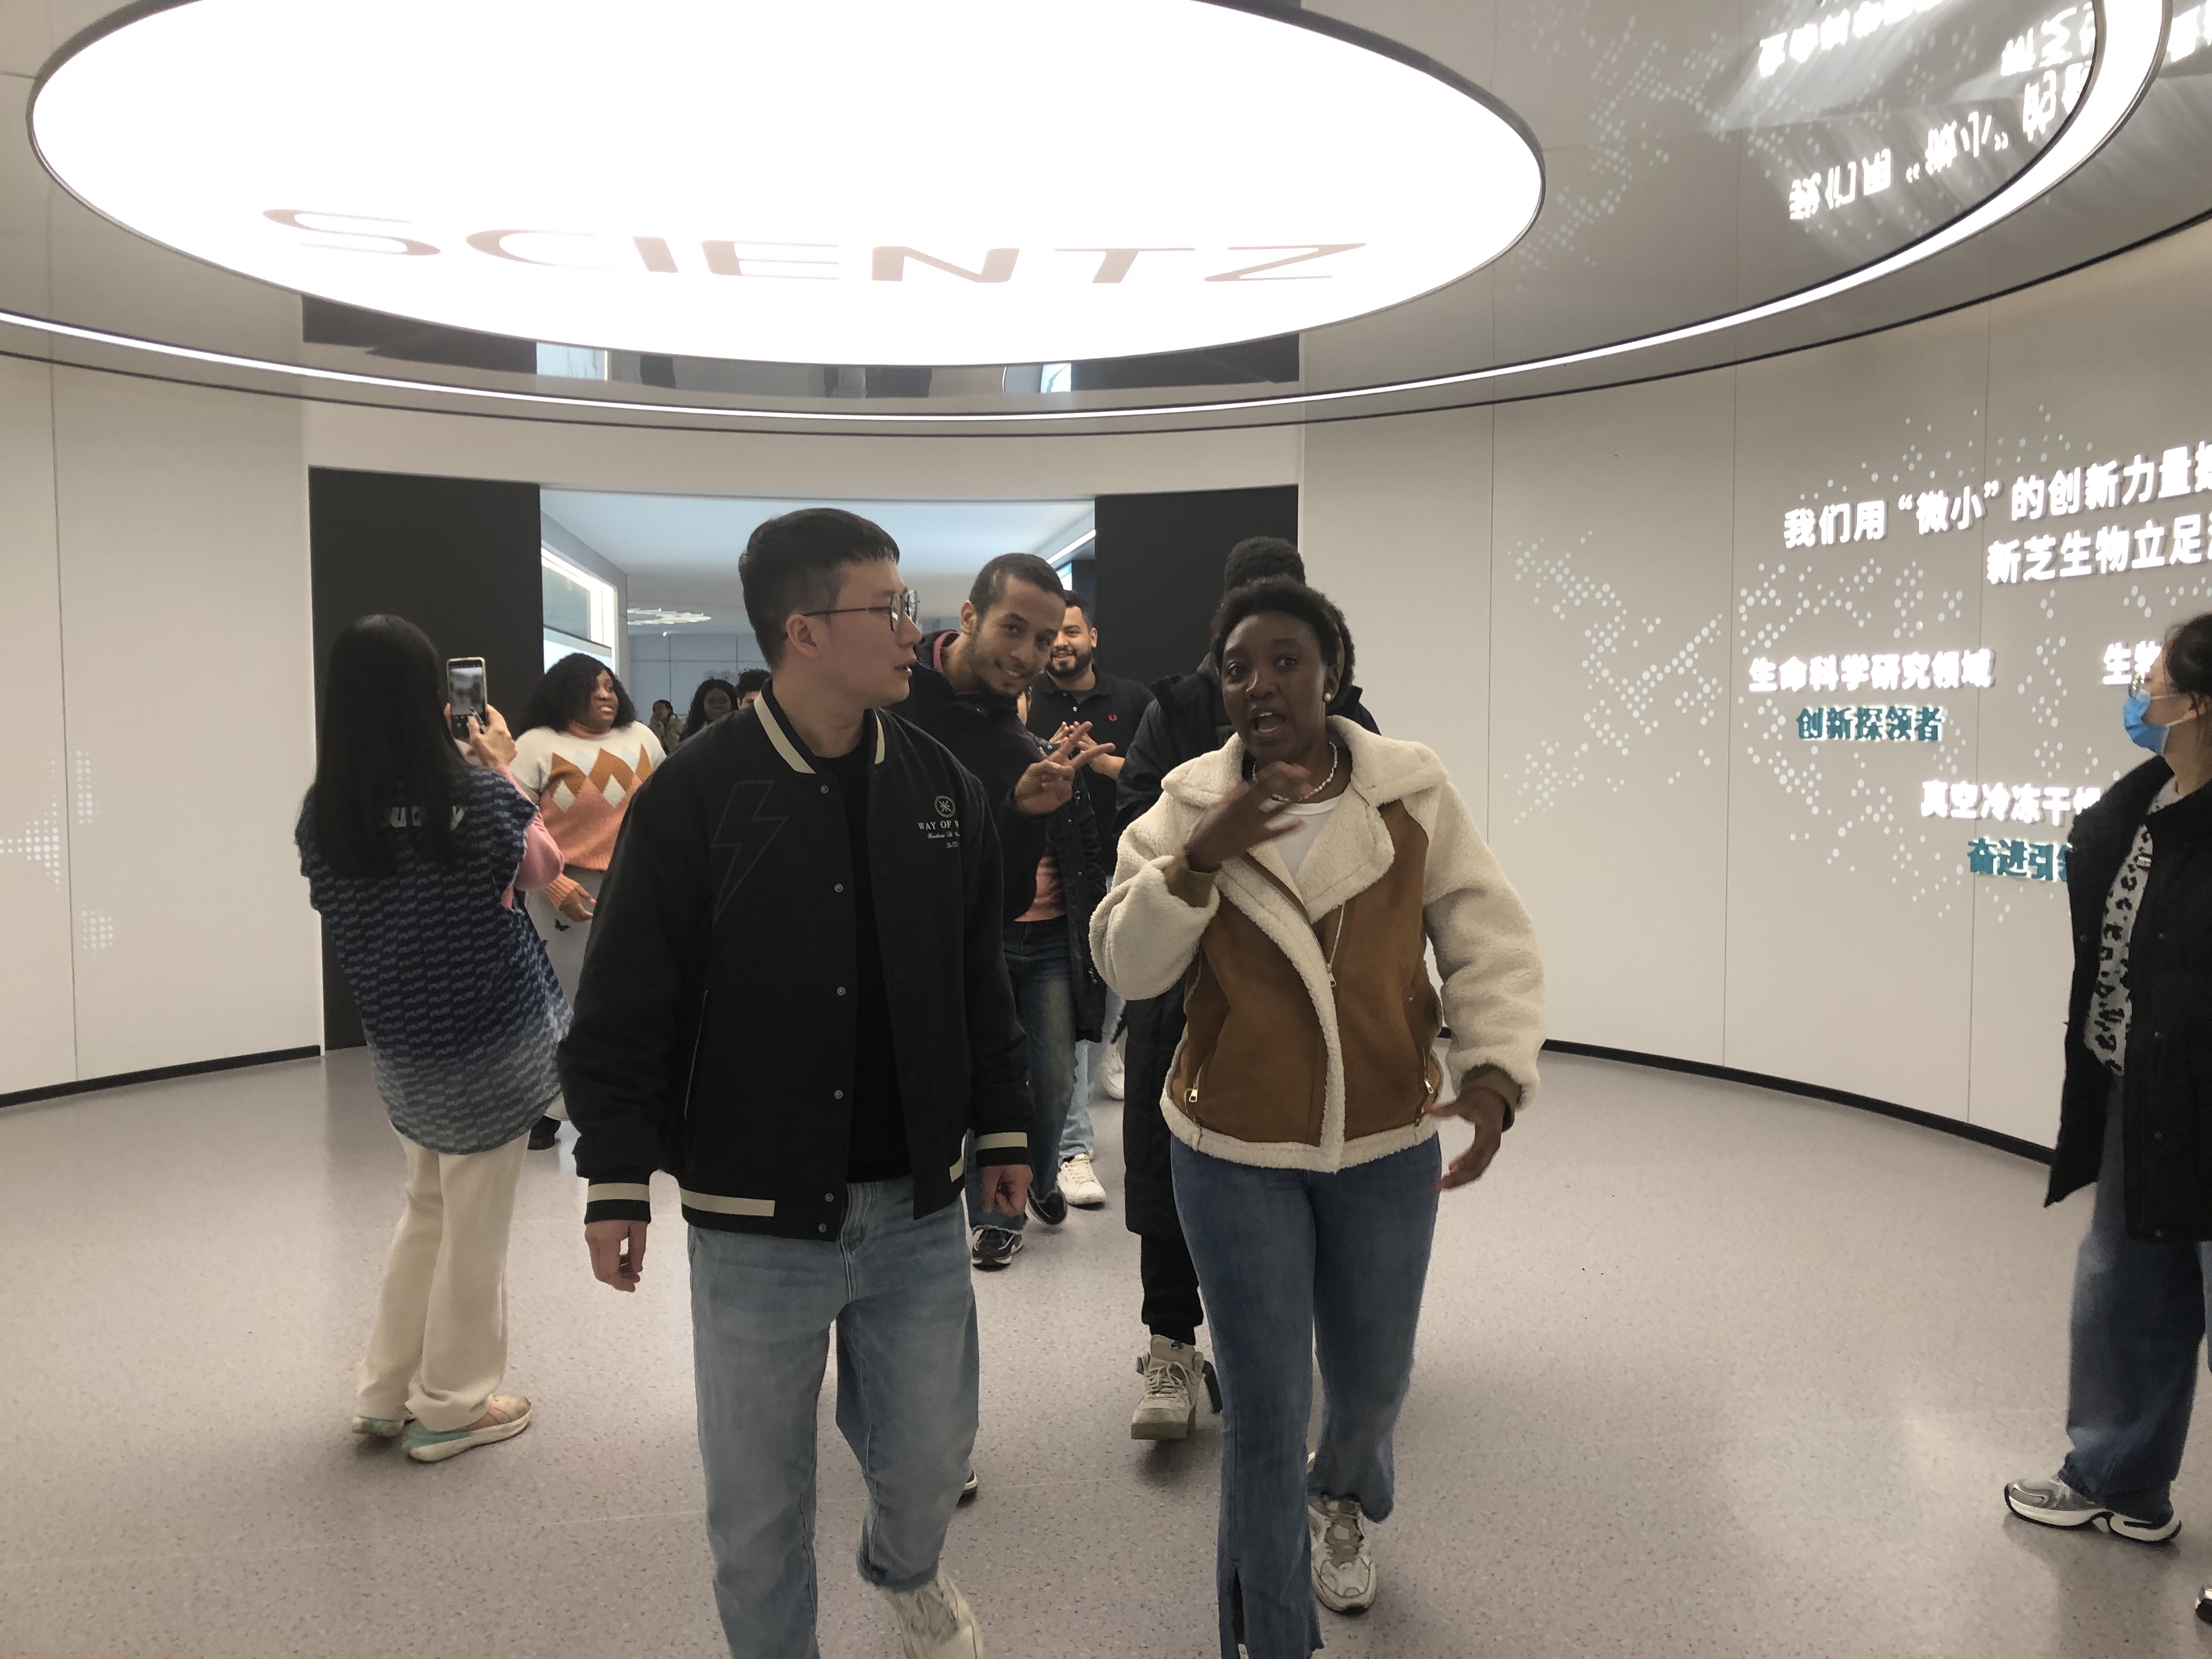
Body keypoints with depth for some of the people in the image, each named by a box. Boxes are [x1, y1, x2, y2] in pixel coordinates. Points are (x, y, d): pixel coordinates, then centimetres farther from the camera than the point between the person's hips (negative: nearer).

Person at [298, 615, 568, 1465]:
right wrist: (504, 771, 7)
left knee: (428, 1207, 24)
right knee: (476, 1229, 10)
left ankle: (386, 1393, 32)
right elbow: (541, 866, -1)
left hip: (399, 1047, 5)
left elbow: (343, 924, 9)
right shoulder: (475, 794, -19)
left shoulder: (323, 814, -8)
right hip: (490, 1042, -5)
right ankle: (452, 1407, 22)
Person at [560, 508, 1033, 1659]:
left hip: (920, 1213, 4)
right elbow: (625, 1010, -8)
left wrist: (1001, 1130, 12)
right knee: (760, 1498, 11)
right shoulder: (693, 798, -12)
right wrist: (616, 1182, -8)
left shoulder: (942, 788, 2)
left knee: (929, 1456, 17)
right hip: (756, 1224, -3)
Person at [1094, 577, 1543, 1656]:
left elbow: (1492, 947, -5)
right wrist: (1200, 857, -25)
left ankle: (1343, 1497, 58)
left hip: (1389, 1144, 1)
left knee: (1372, 1380, 22)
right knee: (1265, 1407, 4)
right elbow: (1127, 966, -11)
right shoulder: (1189, 806, -6)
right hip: (1236, 1151, -1)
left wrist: (1494, 1071, -20)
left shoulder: (1414, 794, -9)